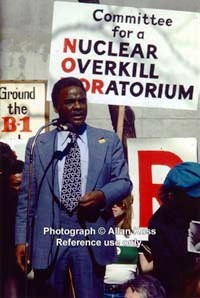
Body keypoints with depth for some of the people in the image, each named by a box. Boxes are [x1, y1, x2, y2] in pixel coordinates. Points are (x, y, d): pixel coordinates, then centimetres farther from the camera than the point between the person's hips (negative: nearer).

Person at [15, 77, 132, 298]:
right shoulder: (38, 144, 8)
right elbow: (27, 196, 7)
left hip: (91, 233, 0)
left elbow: (124, 182, 5)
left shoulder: (108, 140, 8)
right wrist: (22, 239, 2)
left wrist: (102, 195, -16)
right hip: (49, 234, 1)